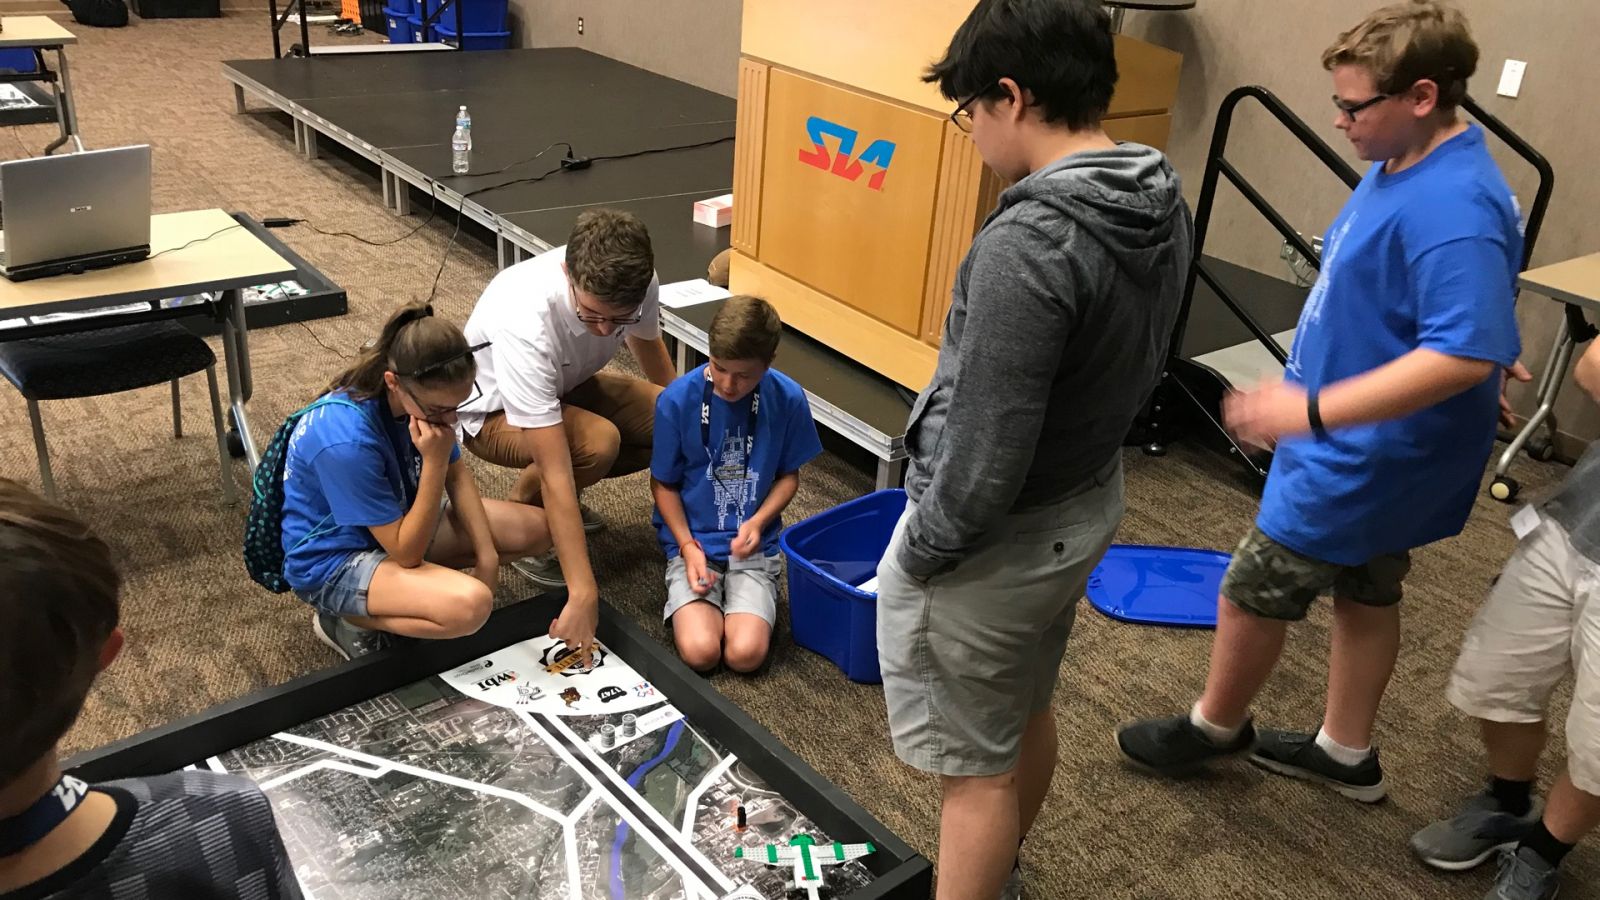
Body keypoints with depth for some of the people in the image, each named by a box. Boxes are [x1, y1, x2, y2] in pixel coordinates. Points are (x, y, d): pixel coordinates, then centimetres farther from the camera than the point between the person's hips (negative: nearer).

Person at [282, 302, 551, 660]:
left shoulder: (424, 398, -15)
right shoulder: (347, 441, -36)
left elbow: (457, 474, 1)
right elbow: (405, 552, -28)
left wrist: (487, 553, -7)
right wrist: (434, 462, -36)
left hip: (398, 520, 8)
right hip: (334, 560, -8)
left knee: (536, 529, 2)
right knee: (470, 604, -33)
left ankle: (414, 581, 7)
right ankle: (348, 620, -7)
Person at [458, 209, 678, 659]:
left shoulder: (636, 282, -25)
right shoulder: (524, 322, -42)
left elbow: (648, 343, 3)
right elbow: (555, 470, -43)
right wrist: (583, 592, -43)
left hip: (565, 387, 6)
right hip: (494, 410, -6)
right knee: (598, 443, -35)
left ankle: (557, 503, 8)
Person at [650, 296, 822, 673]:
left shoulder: (788, 399, -9)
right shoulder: (677, 400, -12)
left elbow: (789, 475, 5)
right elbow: (663, 483, -1)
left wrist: (758, 522, -13)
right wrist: (688, 546, -13)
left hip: (755, 545, 0)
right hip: (692, 542, 0)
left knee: (745, 654, -20)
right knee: (700, 651, -20)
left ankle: (743, 600, 11)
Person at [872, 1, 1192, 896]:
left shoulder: (1028, 245, -31)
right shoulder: (1166, 204, -3)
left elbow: (985, 456, -27)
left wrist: (920, 553, -11)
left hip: (995, 539, -9)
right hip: (1088, 504, 9)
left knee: (976, 767, 10)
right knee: (1028, 713, 28)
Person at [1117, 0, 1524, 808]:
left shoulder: (1452, 210, -29)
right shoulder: (1401, 167, 2)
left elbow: (1463, 355, -34)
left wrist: (1313, 410, -36)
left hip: (1367, 455, -9)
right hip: (1375, 447, 9)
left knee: (1251, 591, 6)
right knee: (1366, 592, 21)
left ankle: (1215, 727, 31)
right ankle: (1346, 753, 38)